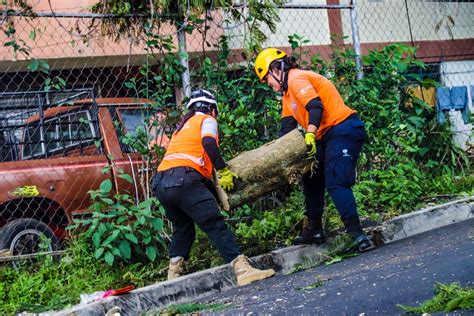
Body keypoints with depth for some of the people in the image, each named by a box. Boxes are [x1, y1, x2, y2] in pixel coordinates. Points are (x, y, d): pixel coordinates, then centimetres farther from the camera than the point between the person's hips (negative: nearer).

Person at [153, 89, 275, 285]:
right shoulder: (207, 120, 13)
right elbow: (208, 143, -9)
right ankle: (243, 270, -18)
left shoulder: (183, 126, 33)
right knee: (216, 226, -11)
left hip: (161, 184, 7)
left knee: (183, 228, 23)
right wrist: (223, 170, -2)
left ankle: (173, 275, 20)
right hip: (184, 180, -7)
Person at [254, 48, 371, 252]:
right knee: (312, 180, 18)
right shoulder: (287, 92, 20)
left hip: (343, 129, -11)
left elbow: (316, 107, -27)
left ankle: (357, 234, -25)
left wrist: (310, 134, -37)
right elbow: (287, 127, 17)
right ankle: (314, 231, 28)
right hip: (327, 136, 11)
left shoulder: (297, 79, -11)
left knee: (336, 183, -20)